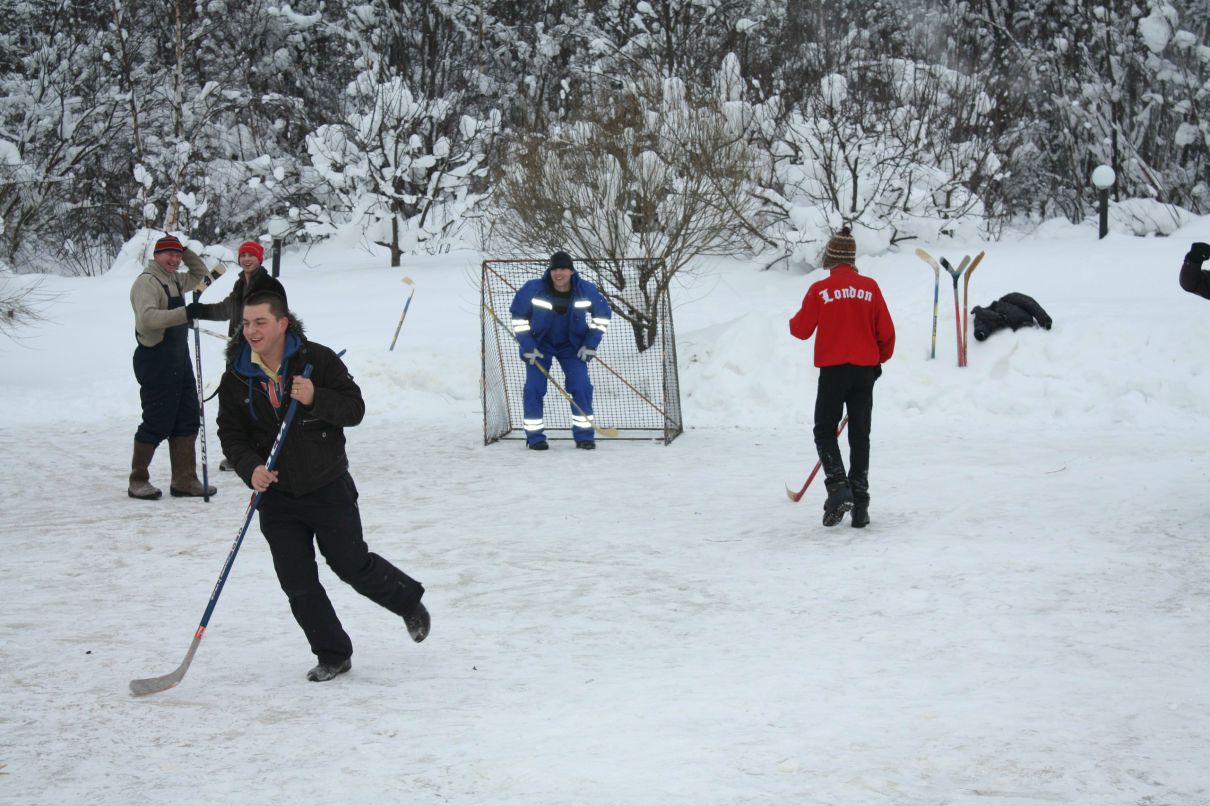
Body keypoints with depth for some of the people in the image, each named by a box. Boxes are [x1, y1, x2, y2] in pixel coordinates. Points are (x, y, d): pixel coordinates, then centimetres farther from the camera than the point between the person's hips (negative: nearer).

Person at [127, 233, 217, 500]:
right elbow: (148, 318, -28)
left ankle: (184, 480, 14)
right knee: (157, 424, -4)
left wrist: (185, 251, 14)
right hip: (155, 361, -9)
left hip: (179, 360, 9)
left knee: (188, 421, 9)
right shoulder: (146, 282, -13)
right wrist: (186, 313, -34)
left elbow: (199, 274, 31)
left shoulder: (174, 280, 14)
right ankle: (138, 481, 8)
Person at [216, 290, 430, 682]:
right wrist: (250, 468, -18)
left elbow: (355, 409, -9)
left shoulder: (318, 360, -11)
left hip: (328, 488, -3)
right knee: (298, 585, 2)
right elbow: (231, 434, 1)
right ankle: (333, 655, 19)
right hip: (277, 496, 3)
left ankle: (410, 601, 36)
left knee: (354, 566, 7)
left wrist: (316, 399, -28)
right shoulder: (236, 377, -3)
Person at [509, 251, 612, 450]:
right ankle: (534, 436, 1)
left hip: (572, 344, 1)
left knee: (581, 385, -9)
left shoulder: (587, 291, -18)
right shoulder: (533, 289, -22)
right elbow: (518, 315, -8)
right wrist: (527, 347, -12)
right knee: (534, 386, -10)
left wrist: (591, 344, -7)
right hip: (538, 343, -1)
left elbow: (603, 314, -1)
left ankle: (584, 434, 2)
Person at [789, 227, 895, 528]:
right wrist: (879, 360, 21)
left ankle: (838, 488, -12)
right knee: (860, 435, 8)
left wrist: (794, 321, 22)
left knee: (825, 432, 9)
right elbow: (886, 332, 4)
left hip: (833, 370, -3)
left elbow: (801, 330, -1)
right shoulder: (869, 287, 1)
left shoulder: (820, 290, -7)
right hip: (865, 370, 3)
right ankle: (860, 505, 7)